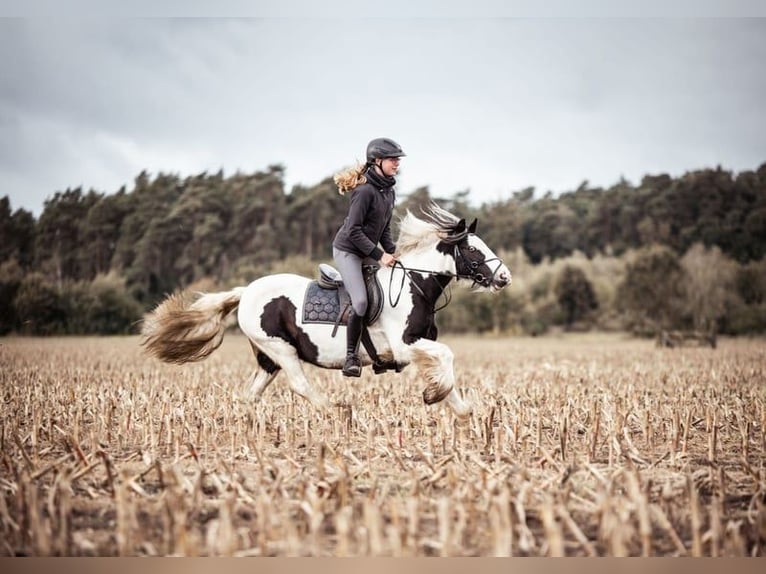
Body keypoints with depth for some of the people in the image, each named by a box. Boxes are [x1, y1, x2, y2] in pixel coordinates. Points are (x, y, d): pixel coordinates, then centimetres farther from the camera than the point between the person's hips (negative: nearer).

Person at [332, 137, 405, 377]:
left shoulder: (389, 191, 7)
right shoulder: (365, 190, -21)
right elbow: (353, 231, -23)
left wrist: (393, 252, 0)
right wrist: (379, 255, -22)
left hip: (368, 253, 9)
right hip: (347, 250, -9)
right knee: (361, 302, -21)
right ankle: (351, 356, -9)